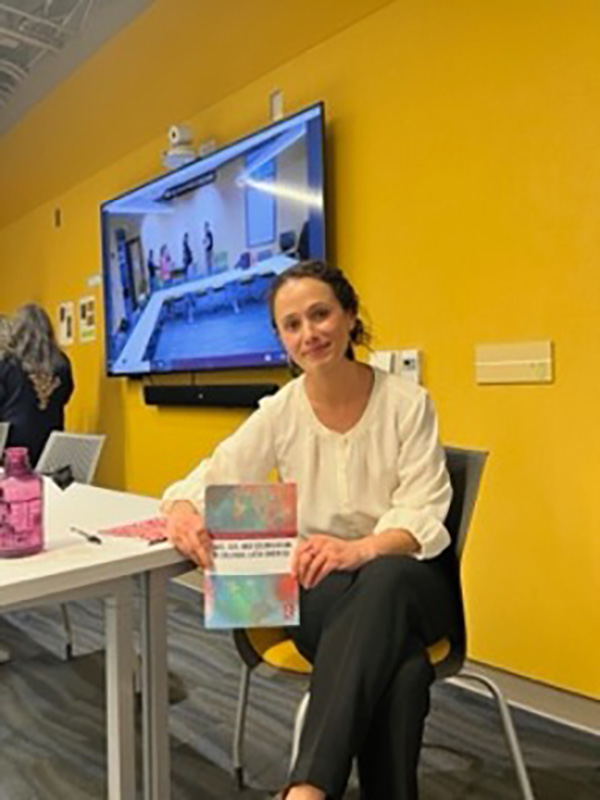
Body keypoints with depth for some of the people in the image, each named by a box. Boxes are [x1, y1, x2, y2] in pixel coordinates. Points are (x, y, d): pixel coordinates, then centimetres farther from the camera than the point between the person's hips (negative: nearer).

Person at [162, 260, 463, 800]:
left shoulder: (407, 402, -7)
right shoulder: (279, 412, -3)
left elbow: (423, 516, -14)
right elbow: (205, 484, -5)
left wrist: (361, 549, -37)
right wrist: (183, 513, -32)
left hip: (407, 580, 0)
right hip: (321, 587, 0)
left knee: (382, 583, -39)